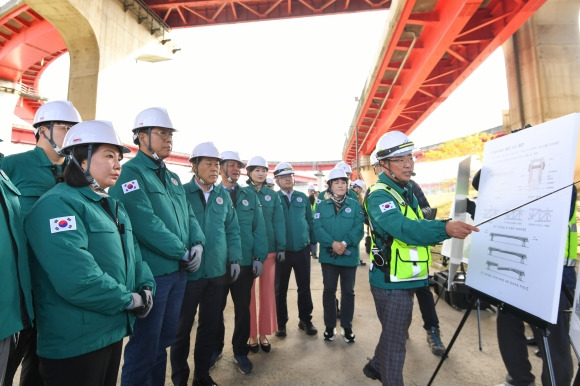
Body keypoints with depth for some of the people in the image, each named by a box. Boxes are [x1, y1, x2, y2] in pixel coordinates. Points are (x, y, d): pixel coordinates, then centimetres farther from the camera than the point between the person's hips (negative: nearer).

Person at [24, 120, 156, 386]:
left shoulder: (113, 206, 10)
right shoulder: (58, 204, -19)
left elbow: (133, 254, 11)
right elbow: (76, 278, -30)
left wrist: (146, 288, -5)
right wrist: (128, 300, -19)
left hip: (113, 330, 9)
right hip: (75, 342, -8)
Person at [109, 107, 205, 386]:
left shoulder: (172, 178, 14)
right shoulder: (130, 173, -11)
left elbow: (188, 215, 12)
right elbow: (146, 223, -22)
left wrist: (198, 243, -6)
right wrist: (182, 252, -16)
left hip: (177, 271, 8)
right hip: (150, 274, -8)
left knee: (163, 341, 22)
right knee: (144, 347, 9)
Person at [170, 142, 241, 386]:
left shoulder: (223, 195, 5)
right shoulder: (181, 192, -8)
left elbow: (232, 229, 8)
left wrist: (234, 258, 3)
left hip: (218, 272, 4)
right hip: (188, 272, -4)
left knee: (210, 325, 17)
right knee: (182, 327, 14)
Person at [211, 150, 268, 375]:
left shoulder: (250, 195, 4)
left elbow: (258, 227, 1)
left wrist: (259, 257, -5)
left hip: (245, 262, 1)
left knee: (243, 309, 13)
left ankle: (240, 352, 34)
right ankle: (215, 348, 41)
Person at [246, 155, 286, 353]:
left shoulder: (272, 195, 5)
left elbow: (278, 222, 3)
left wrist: (281, 247, -3)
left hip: (269, 248, 2)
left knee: (267, 291, 10)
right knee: (249, 292, 9)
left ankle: (264, 333, 27)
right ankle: (252, 334, 25)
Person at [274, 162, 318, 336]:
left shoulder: (302, 197, 6)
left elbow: (310, 221, 9)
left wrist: (313, 242, 6)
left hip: (302, 249, 2)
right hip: (281, 251, -2)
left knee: (304, 287, 13)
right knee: (280, 289, 12)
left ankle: (305, 320, 32)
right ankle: (281, 323, 30)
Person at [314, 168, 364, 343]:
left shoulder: (355, 205, 1)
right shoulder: (322, 205, 2)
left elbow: (359, 228, -9)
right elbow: (318, 228, -8)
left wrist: (345, 243, -23)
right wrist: (333, 243, -22)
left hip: (349, 255, 0)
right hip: (328, 255, 0)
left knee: (348, 291, 12)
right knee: (329, 290, 11)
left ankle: (347, 326, 30)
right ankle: (330, 325, 29)